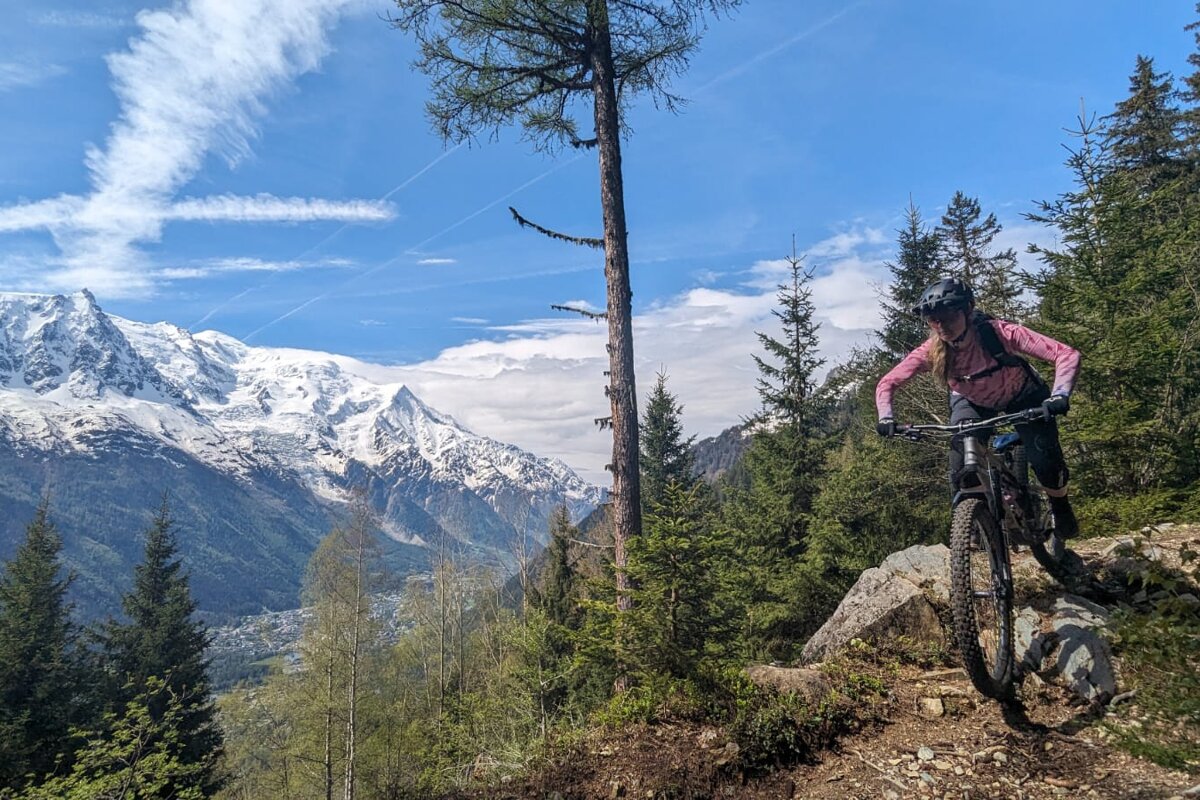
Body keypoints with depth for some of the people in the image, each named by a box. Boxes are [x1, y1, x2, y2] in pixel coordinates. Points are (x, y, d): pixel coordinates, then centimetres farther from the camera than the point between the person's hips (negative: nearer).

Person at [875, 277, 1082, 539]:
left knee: (1045, 461, -16)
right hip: (972, 402, 2)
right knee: (961, 477, -16)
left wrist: (1059, 396, -55)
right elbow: (887, 384, -23)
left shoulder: (998, 333, -37)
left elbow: (1068, 355, -40)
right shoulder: (931, 351, -29)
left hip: (1023, 397, -1)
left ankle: (1060, 508, 18)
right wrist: (886, 418, -41)